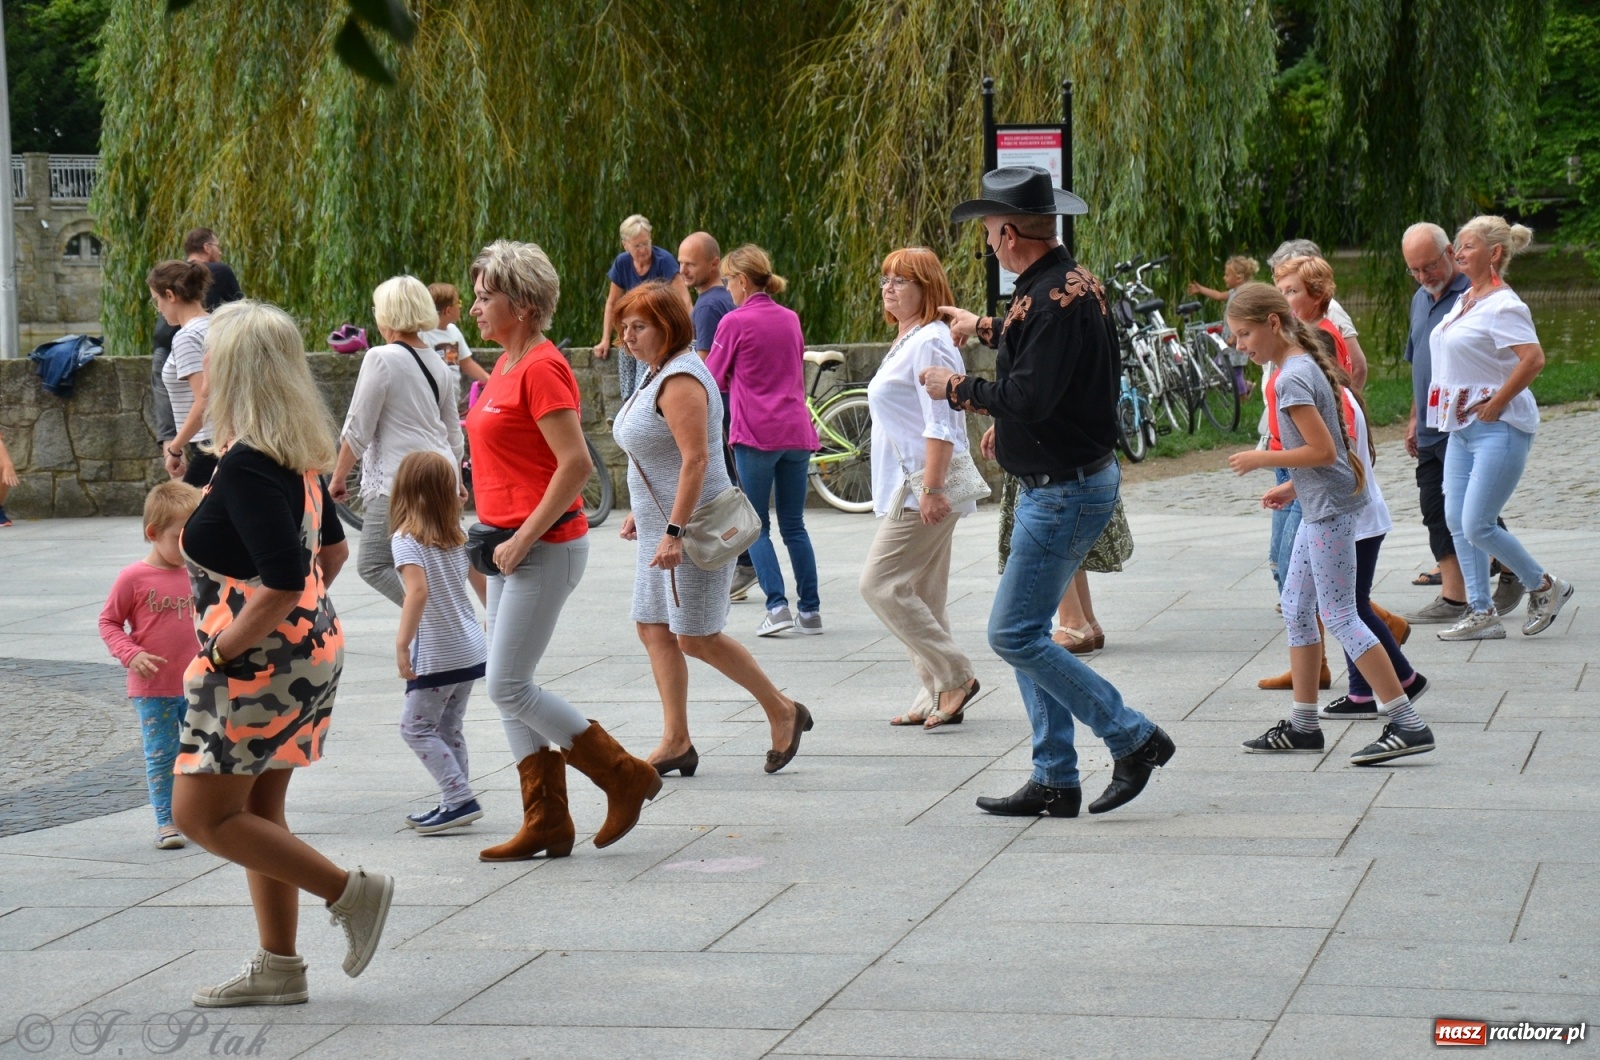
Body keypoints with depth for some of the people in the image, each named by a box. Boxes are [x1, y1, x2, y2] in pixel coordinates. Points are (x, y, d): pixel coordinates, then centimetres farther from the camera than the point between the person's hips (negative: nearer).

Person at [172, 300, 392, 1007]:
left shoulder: (246, 465, -22)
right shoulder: (297, 455, 7)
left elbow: (280, 587, -28)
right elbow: (332, 551, 20)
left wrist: (223, 651, -16)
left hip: (260, 661, -10)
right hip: (308, 648, 10)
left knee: (201, 813, 0)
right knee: (257, 813, 16)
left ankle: (350, 892, -2)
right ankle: (277, 969, 21)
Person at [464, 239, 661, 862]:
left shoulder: (541, 368, -16)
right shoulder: (507, 365, 13)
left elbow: (576, 464, -23)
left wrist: (524, 539, -21)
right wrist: (496, 535, 15)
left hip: (545, 547, -10)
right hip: (511, 545, 10)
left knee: (509, 687, -9)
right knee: (508, 690, 9)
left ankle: (625, 776, 3)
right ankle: (546, 823, 13)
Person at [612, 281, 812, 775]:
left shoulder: (680, 380, -18)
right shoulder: (658, 374, 14)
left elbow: (694, 460, -25)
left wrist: (674, 531, -28)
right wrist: (641, 511, 23)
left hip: (693, 529, -10)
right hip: (661, 525, 10)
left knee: (696, 637, -6)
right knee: (654, 630, 7)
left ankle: (782, 711, 9)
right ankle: (676, 743, 10)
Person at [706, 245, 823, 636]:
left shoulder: (735, 322, -7)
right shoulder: (791, 320, 11)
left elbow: (712, 381, 0)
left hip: (756, 434, -5)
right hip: (797, 431, 5)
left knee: (756, 526, 3)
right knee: (794, 525, 11)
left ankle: (777, 606, -9)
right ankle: (810, 610, 8)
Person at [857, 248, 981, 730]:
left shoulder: (929, 343, -14)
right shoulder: (907, 341, 18)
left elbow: (940, 426, -21)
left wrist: (931, 487, -25)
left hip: (922, 491, -11)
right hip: (908, 489, 11)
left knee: (881, 584, -12)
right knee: (923, 596, 10)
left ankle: (953, 676, -8)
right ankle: (936, 698, 13)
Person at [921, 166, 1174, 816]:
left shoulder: (1052, 300, -22)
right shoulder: (1073, 282, 10)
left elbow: (1028, 398, -29)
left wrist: (957, 388, -14)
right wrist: (986, 329, 43)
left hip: (1066, 492, -11)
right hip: (1053, 486, 11)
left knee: (1014, 635, -8)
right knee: (1026, 633, 13)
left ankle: (1134, 739, -2)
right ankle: (1055, 781, 17)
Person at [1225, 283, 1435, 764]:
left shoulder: (1292, 378, -17)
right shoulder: (1306, 366, 13)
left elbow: (1323, 450, -23)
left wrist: (1261, 459, -13)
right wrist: (1291, 487, 17)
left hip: (1329, 509, -11)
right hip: (1320, 507, 11)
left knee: (1339, 616, -9)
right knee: (1296, 608, 14)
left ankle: (1407, 725, -10)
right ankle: (1303, 725, 20)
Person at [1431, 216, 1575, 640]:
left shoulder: (1503, 306, -16)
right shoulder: (1466, 301, 12)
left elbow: (1533, 359, -28)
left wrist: (1496, 404, -22)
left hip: (1498, 428, -9)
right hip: (1462, 427, 9)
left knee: (1477, 525, -10)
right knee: (1456, 521, 5)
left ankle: (1545, 587, 10)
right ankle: (1481, 613, 12)